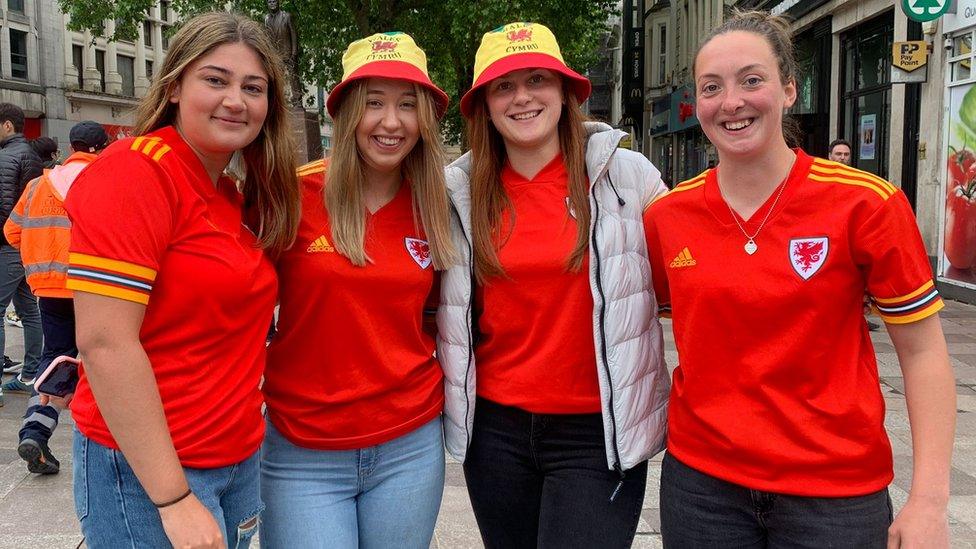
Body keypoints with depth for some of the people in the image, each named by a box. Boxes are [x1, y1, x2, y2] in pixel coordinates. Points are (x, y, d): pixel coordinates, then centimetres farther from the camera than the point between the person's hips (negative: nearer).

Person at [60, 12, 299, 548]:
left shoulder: (239, 199, 9)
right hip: (146, 471, -8)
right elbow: (104, 342, -21)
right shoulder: (135, 169, -15)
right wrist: (173, 498, -21)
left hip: (239, 462, 8)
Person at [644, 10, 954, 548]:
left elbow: (923, 351, -6)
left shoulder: (866, 203, -10)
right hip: (699, 479, 2)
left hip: (834, 491, -2)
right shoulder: (667, 215, -3)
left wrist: (929, 499, -12)